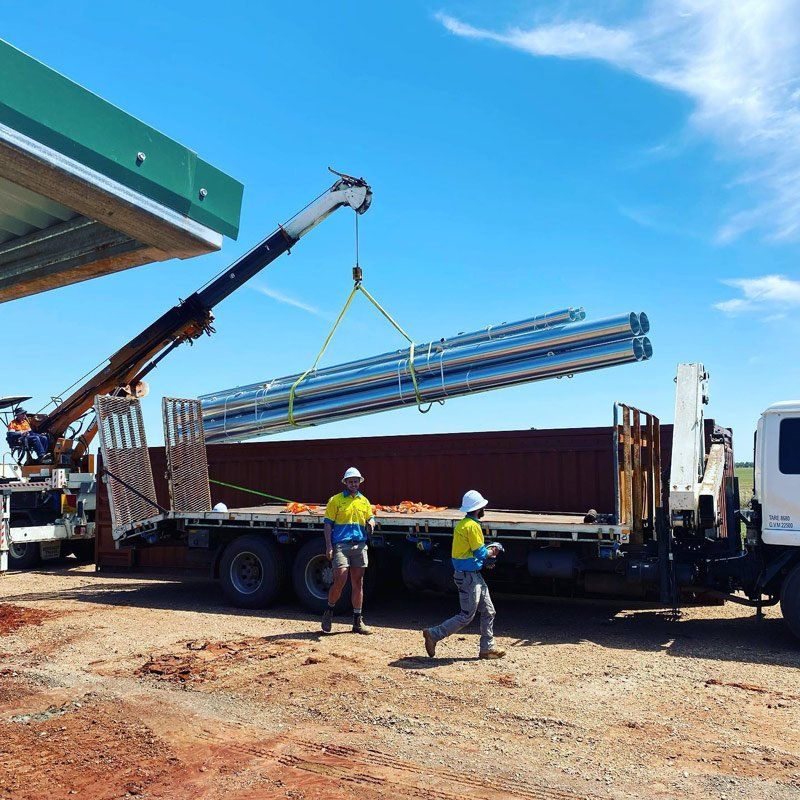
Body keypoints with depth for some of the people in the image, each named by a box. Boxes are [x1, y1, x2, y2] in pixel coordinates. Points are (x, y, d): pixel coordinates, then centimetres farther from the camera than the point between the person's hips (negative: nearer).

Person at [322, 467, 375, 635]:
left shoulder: (364, 501, 15)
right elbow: (328, 524, 0)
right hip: (341, 545, -4)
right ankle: (329, 611, 14)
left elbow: (370, 518, 22)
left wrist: (371, 524, -4)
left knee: (358, 583, 7)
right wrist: (329, 546, -9)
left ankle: (357, 621, 14)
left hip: (360, 545, 4)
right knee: (340, 581, -12)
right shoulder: (336, 500, 2)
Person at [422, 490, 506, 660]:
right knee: (467, 616, -3)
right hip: (468, 576, -10)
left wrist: (487, 552, 9)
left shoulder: (462, 524, 12)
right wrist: (491, 552, 1)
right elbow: (480, 553, -19)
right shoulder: (472, 525, -18)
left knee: (488, 612, 13)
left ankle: (487, 648, 19)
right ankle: (434, 635, 3)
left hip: (474, 575, 10)